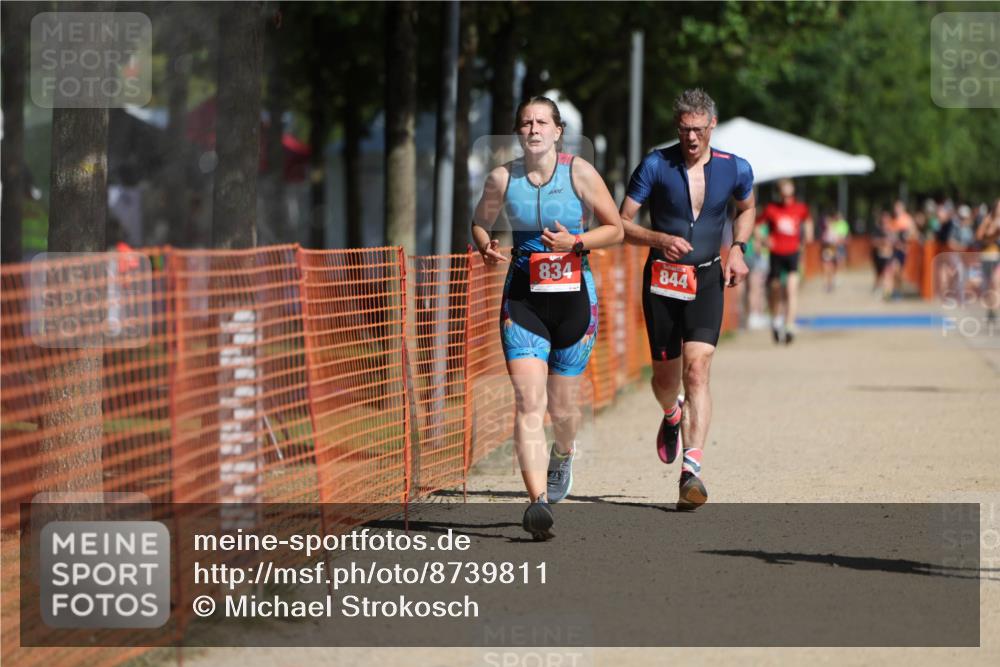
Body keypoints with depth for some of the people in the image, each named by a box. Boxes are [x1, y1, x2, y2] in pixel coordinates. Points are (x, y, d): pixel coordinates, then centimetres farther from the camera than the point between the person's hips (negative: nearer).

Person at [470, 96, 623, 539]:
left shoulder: (579, 173, -4)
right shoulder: (502, 179, 0)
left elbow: (615, 230, 2)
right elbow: (479, 223, 16)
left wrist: (575, 242, -14)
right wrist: (486, 247, -6)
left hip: (574, 300, 0)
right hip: (522, 300, 0)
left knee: (562, 407, 11)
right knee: (528, 403, -16)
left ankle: (563, 455, 47)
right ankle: (538, 502, -25)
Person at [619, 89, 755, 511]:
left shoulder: (735, 169, -1)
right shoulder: (655, 166, -7)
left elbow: (746, 208, 22)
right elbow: (621, 223, -4)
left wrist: (738, 249, 5)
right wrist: (659, 240, -22)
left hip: (707, 280, 0)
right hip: (662, 280, 0)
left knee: (696, 369, -17)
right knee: (665, 375, 9)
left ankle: (692, 469, -22)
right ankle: (672, 416, 47)